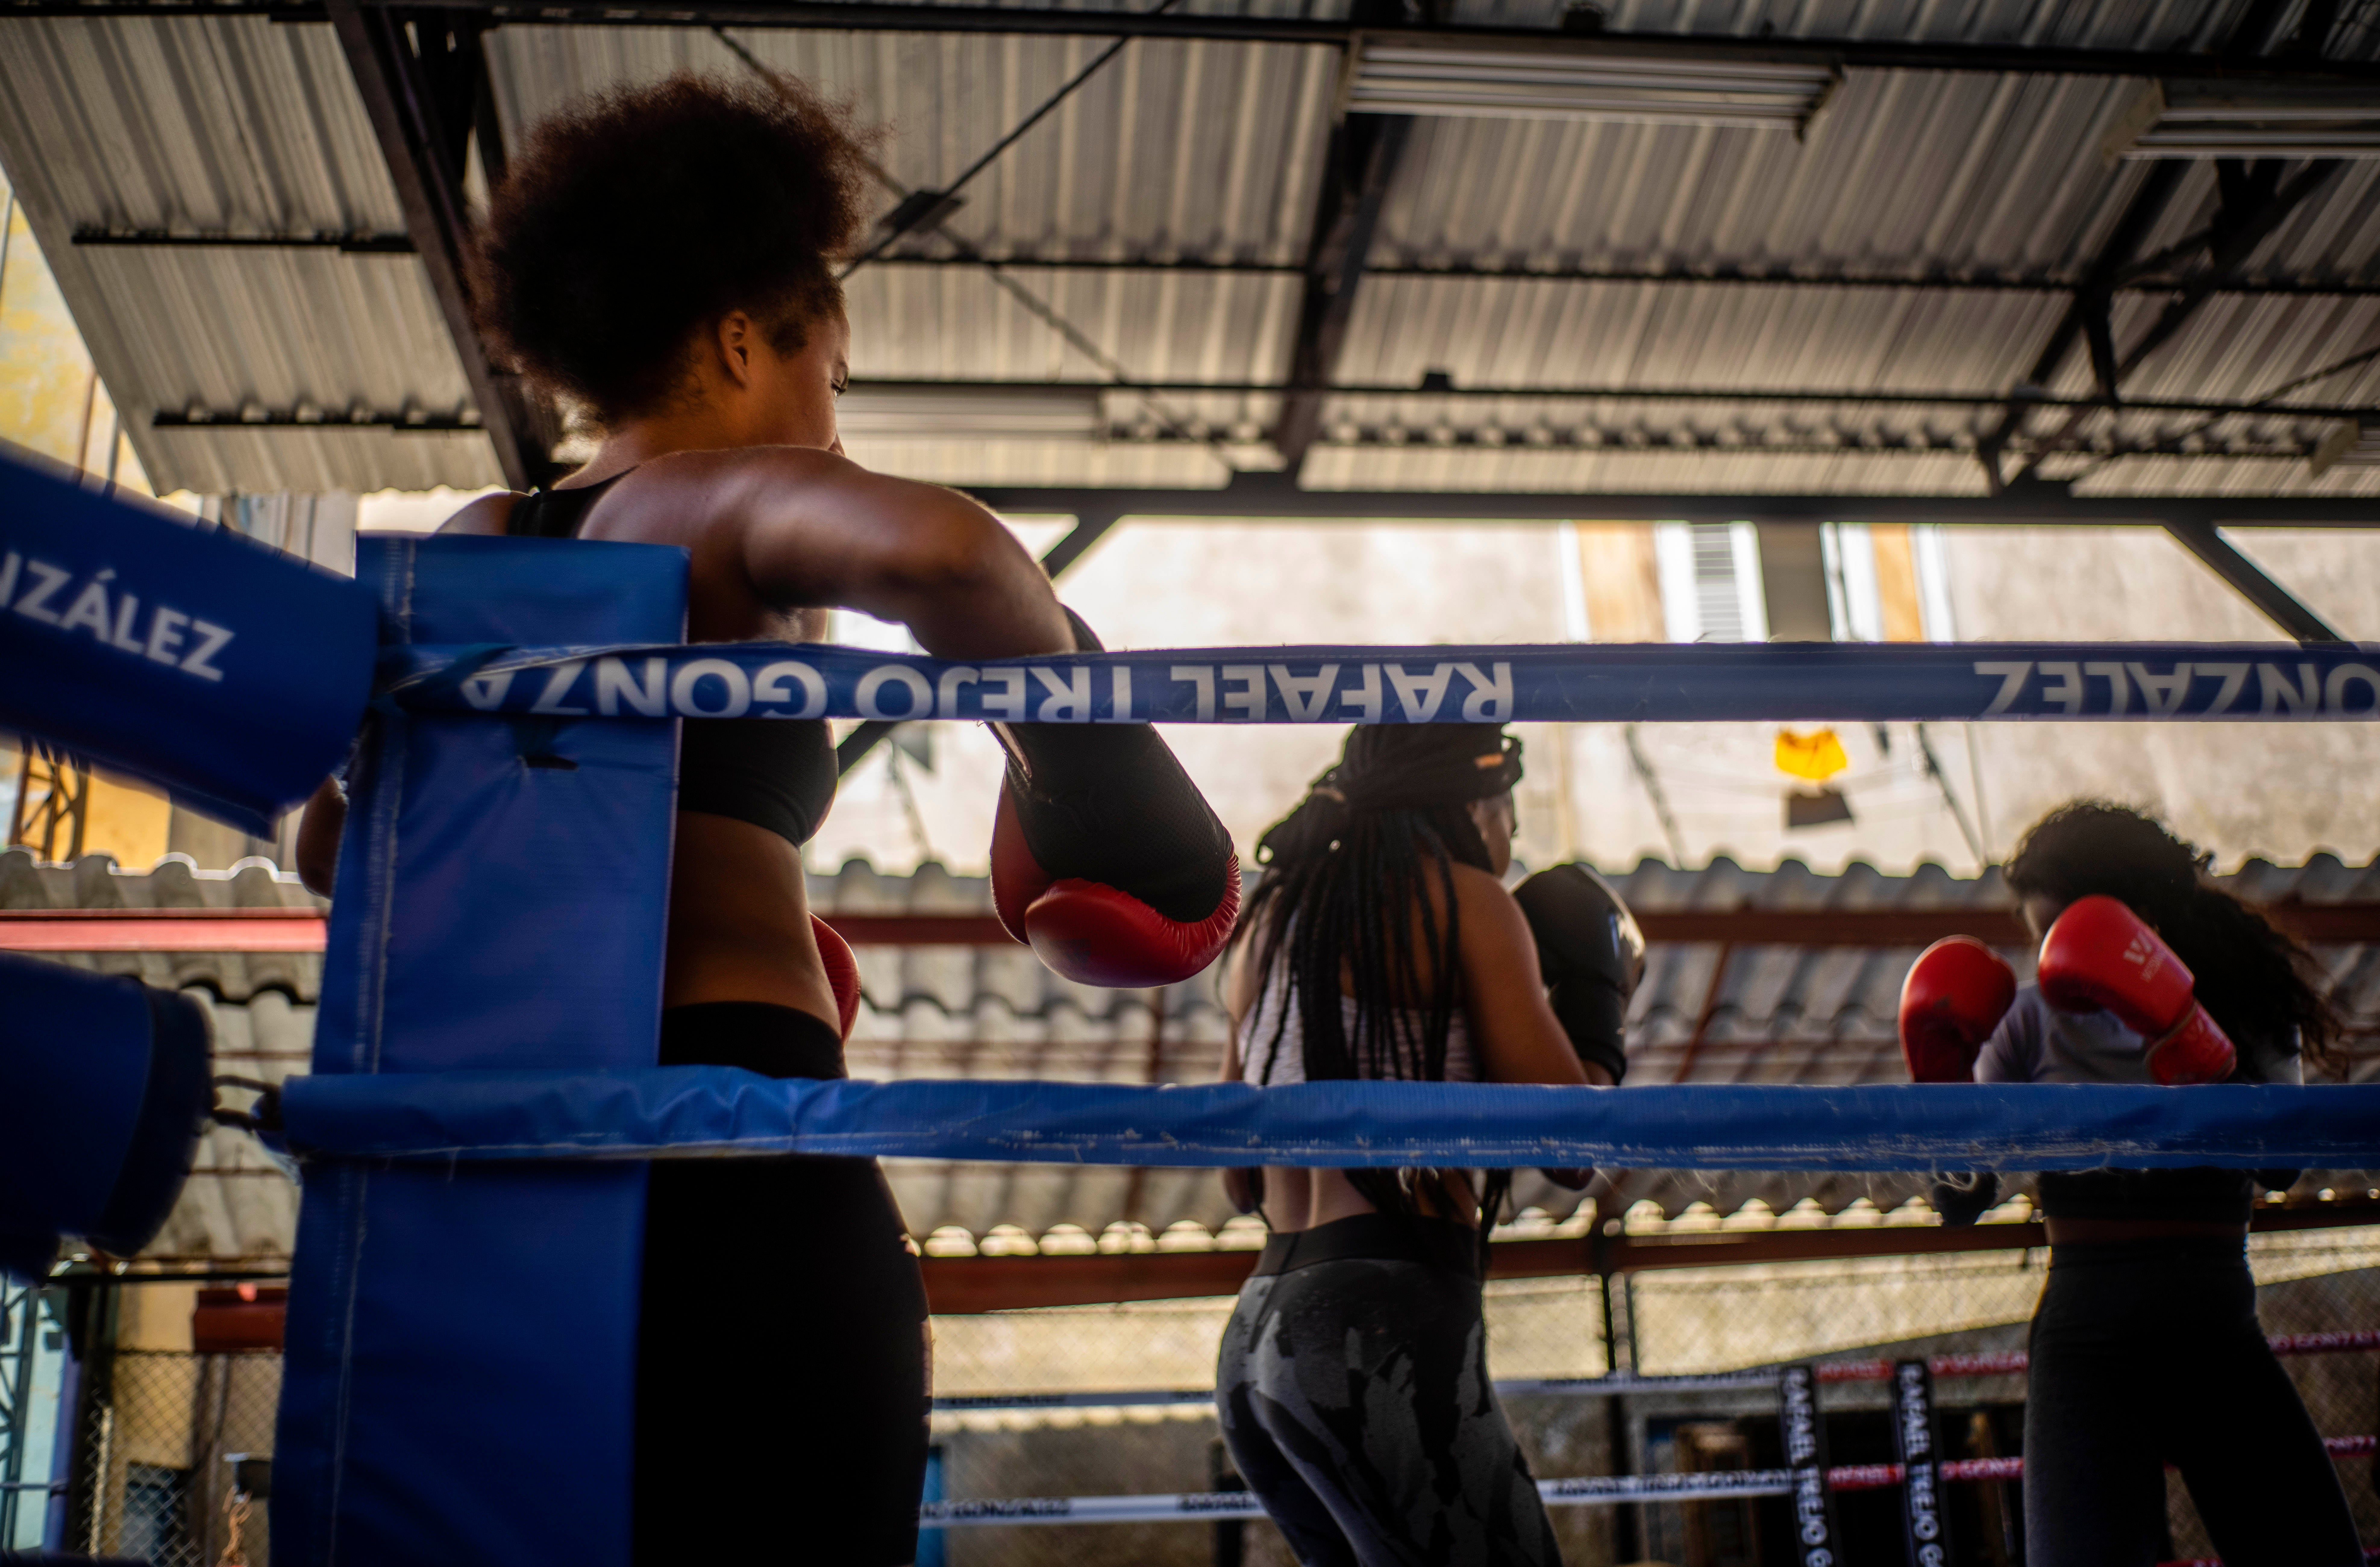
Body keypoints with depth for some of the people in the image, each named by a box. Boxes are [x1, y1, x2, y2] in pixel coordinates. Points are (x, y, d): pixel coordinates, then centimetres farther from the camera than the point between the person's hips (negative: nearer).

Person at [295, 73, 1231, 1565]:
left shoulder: (468, 550, 20)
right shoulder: (735, 500, 0)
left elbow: (333, 842, 24)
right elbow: (939, 549, -23)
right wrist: (1083, 764, -10)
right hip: (734, 1144, -7)